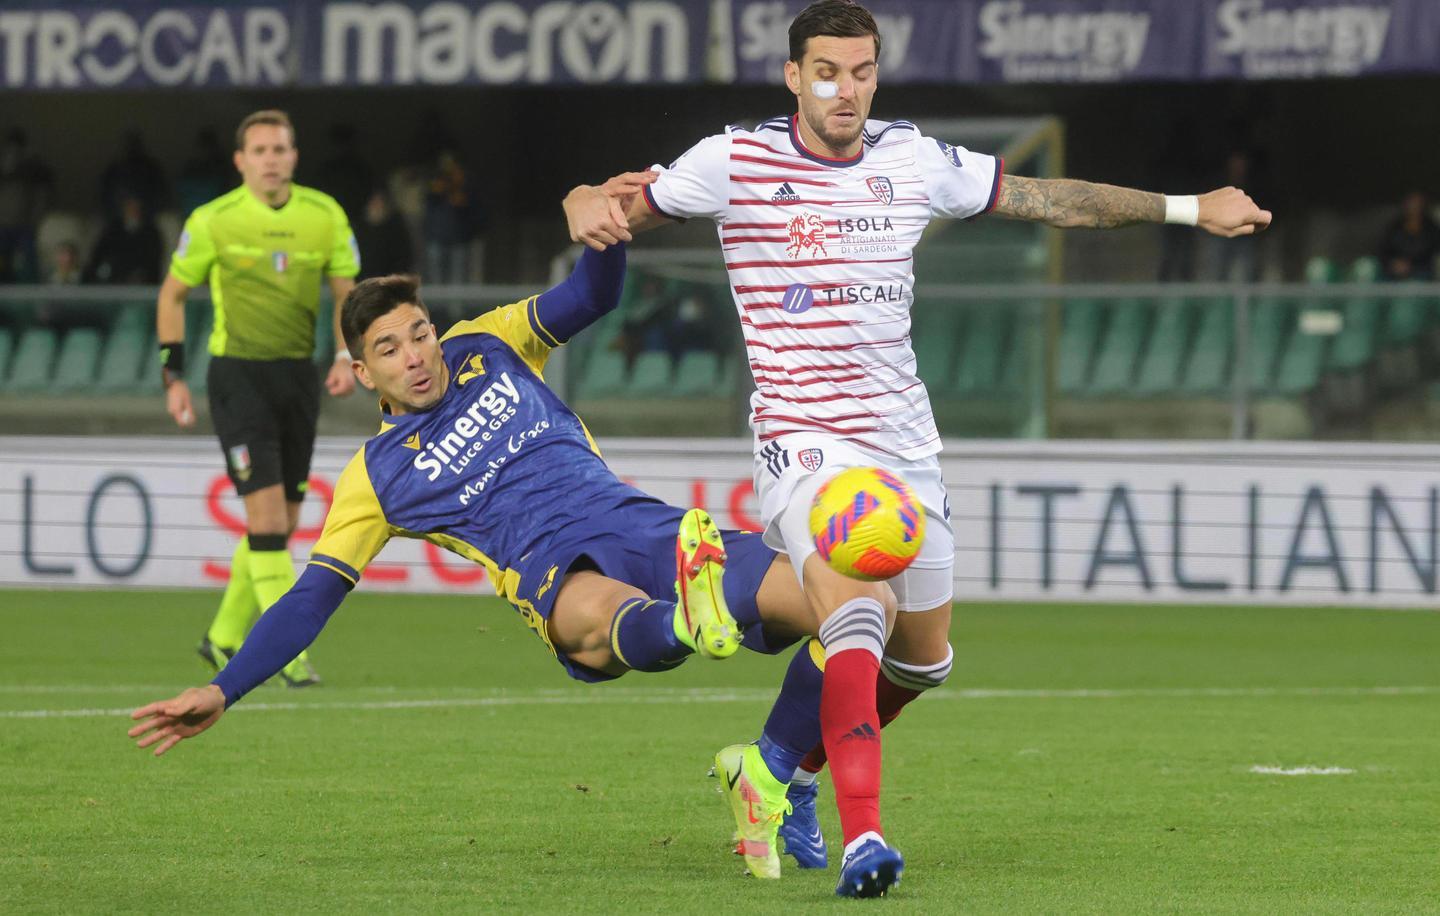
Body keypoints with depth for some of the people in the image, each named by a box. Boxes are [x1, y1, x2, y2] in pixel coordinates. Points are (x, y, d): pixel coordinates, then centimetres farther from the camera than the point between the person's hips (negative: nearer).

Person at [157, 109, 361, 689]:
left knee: (282, 523, 8)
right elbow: (173, 294, 5)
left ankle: (224, 639, 26)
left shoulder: (325, 216, 2)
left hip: (298, 377, 4)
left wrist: (347, 357, -9)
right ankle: (292, 655, -14)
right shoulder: (213, 221, -6)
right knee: (267, 514, -16)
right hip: (238, 375, -4)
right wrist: (173, 375, 0)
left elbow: (347, 293, 8)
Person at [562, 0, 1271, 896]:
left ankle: (780, 764, 37)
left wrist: (1188, 208, 12)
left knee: (922, 658, 14)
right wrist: (589, 208, -27)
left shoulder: (914, 160, 4)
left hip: (905, 443, 6)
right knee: (857, 612, -29)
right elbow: (625, 206, -2)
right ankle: (863, 838, -39)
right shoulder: (737, 161, -7)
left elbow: (1047, 197, 13)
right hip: (804, 441, -6)